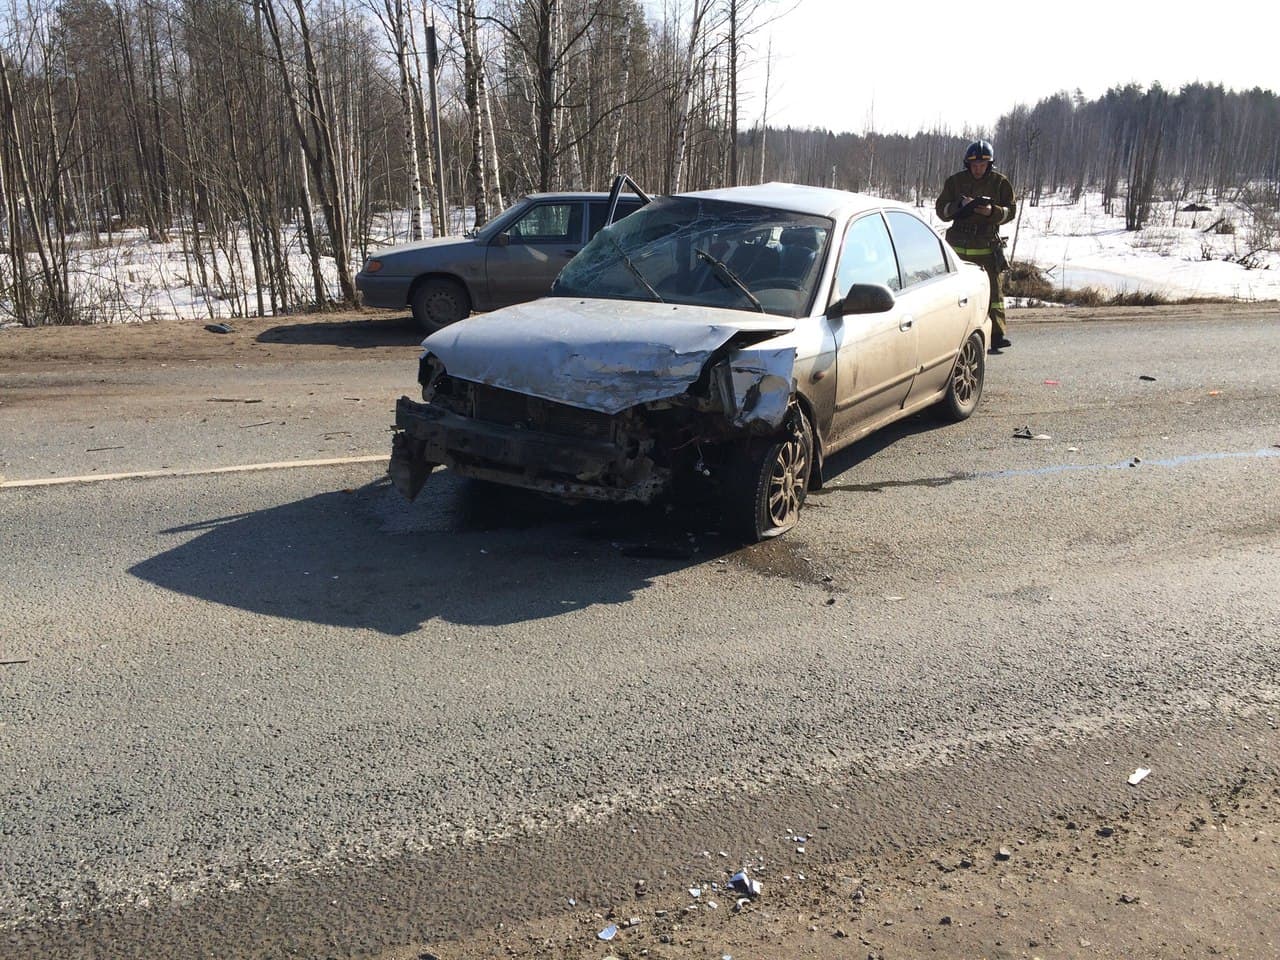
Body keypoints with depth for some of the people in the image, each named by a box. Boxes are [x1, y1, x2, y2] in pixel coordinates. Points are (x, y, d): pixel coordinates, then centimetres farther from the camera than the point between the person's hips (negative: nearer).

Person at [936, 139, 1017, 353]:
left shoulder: (1000, 182, 4)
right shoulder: (955, 181, 4)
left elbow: (1011, 210, 4)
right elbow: (941, 210, 3)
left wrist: (992, 212, -16)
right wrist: (960, 205, -16)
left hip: (987, 245, -1)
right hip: (959, 245, 1)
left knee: (994, 288, -7)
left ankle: (998, 334, -9)